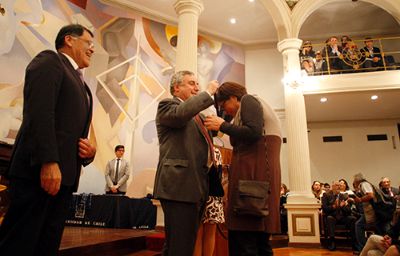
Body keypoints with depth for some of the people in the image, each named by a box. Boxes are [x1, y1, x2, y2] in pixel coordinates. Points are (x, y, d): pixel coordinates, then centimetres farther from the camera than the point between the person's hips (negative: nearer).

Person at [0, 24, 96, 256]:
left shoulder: (81, 85, 26)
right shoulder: (49, 61, 3)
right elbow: (39, 112, -13)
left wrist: (89, 152, 4)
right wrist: (48, 161, -22)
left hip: (64, 176, 8)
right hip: (40, 172, -8)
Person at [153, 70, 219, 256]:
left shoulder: (195, 114, 25)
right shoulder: (167, 105, 1)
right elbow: (180, 114, -22)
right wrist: (208, 92, -13)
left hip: (196, 187, 9)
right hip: (179, 185, -9)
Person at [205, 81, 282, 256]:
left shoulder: (248, 100, 2)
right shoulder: (251, 104, 29)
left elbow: (254, 133, -16)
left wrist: (222, 126, -6)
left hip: (254, 174, -10)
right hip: (257, 173, 10)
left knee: (243, 240, -11)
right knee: (258, 239, 11)